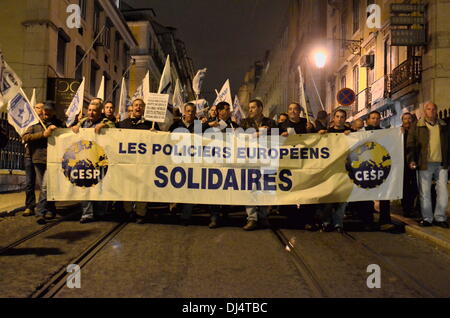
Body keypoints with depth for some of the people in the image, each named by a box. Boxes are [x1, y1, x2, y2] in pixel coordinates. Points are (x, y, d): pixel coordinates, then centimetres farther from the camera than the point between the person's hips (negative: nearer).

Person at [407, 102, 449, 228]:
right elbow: (410, 144, 0)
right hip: (425, 164, -3)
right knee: (425, 192, 2)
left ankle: (440, 218, 13)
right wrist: (411, 160, -10)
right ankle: (427, 218, 12)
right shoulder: (417, 127, 4)